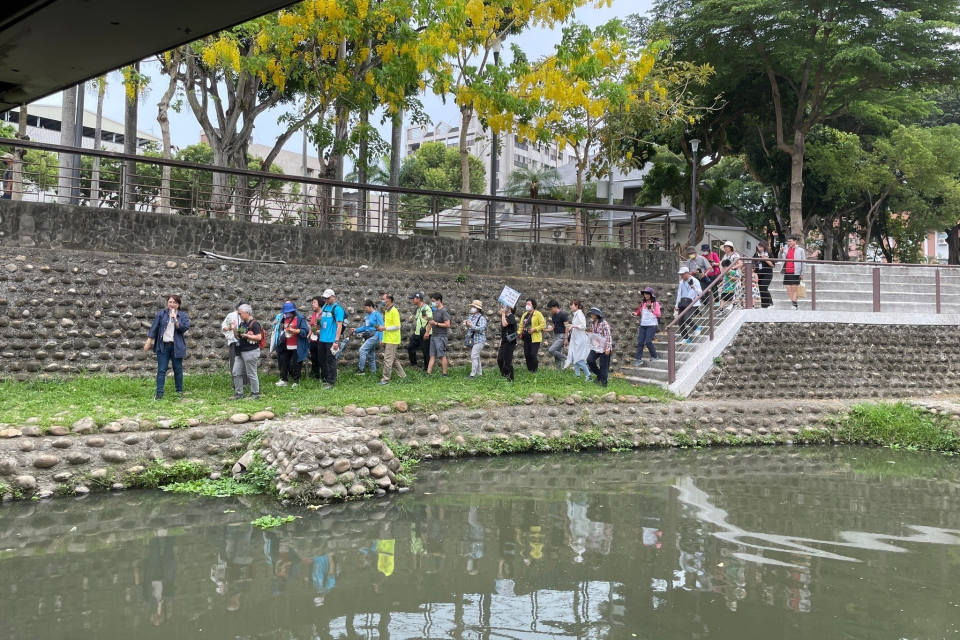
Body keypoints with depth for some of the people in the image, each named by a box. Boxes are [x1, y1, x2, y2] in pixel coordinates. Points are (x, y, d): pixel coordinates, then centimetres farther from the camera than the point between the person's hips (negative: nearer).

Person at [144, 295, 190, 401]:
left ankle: (179, 391, 18)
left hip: (176, 346, 0)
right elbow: (154, 328, 4)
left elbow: (184, 328, -10)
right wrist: (149, 342, 0)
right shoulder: (161, 314, 4)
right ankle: (159, 393, 1)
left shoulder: (183, 316, 4)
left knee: (178, 369, 7)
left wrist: (175, 319, -20)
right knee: (161, 370, -1)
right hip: (163, 345, 0)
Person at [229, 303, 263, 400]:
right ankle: (238, 393, 18)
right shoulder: (242, 324, 14)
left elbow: (258, 337, -21)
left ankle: (255, 394, 10)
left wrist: (246, 335, -18)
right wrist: (235, 329, 4)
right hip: (241, 352, 9)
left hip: (251, 352, -9)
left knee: (251, 374, -1)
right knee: (236, 373, 9)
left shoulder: (254, 324, -13)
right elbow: (238, 337, 21)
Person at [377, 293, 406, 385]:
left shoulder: (394, 311, -15)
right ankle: (402, 376, 25)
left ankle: (385, 379, -2)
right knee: (394, 359, 15)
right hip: (387, 339, 10)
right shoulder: (386, 311, 13)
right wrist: (382, 328, 8)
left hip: (392, 340, -10)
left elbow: (397, 326, -19)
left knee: (387, 360, -7)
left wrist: (385, 328, -19)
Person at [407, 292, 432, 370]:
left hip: (424, 335, -9)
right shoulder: (417, 309, 14)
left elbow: (430, 321, -19)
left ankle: (427, 368, 7)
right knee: (410, 347, 12)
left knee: (425, 352, -2)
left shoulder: (426, 308, -13)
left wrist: (427, 333, -23)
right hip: (417, 334, 9)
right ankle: (413, 364, 23)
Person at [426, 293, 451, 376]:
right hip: (434, 336, 8)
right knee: (432, 356, 6)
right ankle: (428, 373, 4)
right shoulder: (435, 311, 15)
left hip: (441, 336, -8)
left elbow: (447, 325, -18)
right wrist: (427, 332, 17)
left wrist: (435, 323, -15)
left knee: (442, 355, -5)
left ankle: (445, 374, 1)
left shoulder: (444, 311, -12)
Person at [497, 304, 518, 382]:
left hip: (509, 341, -9)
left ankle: (510, 378, 3)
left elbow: (504, 324, -28)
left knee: (507, 361, -5)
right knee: (500, 360, 10)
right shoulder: (504, 316, 15)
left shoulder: (511, 316, -12)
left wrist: (503, 314, -17)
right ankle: (504, 375, 21)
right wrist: (501, 339, 21)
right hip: (504, 341, 9)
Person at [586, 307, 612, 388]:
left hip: (604, 347, -7)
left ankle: (603, 382, 11)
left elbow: (608, 336, -16)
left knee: (603, 365, -1)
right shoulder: (593, 324, 9)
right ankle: (599, 374, 12)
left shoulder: (603, 323, -13)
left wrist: (607, 348, -19)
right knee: (589, 360, -9)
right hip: (596, 347, 7)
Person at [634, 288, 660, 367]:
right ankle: (638, 359, 5)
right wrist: (636, 314, -3)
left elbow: (658, 315, -7)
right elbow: (639, 312, 19)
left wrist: (652, 310, -22)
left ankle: (654, 356, 7)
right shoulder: (643, 303, 10)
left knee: (648, 341, -12)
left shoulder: (655, 303, -1)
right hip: (643, 325, 5)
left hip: (652, 325, -5)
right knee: (640, 342, 0)